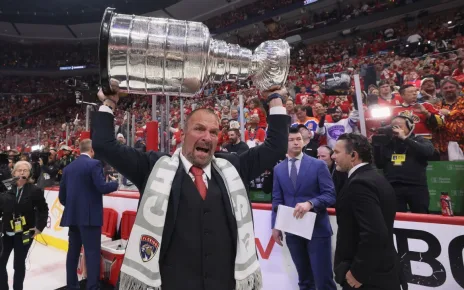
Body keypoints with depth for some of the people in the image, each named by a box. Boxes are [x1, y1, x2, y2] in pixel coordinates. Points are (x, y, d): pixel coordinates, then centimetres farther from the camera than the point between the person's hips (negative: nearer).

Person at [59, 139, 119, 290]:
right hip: (90, 216, -7)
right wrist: (116, 183, 0)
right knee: (92, 253, -1)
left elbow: (62, 195, 13)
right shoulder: (94, 163, -11)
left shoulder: (68, 167, 10)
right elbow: (102, 187, -18)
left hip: (72, 215, 7)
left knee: (73, 252, 16)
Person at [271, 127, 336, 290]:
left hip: (317, 229, -3)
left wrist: (310, 203, -25)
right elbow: (277, 200, 8)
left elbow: (330, 195, -8)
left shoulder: (318, 165, -4)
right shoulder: (278, 169, 5)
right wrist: (275, 226, 4)